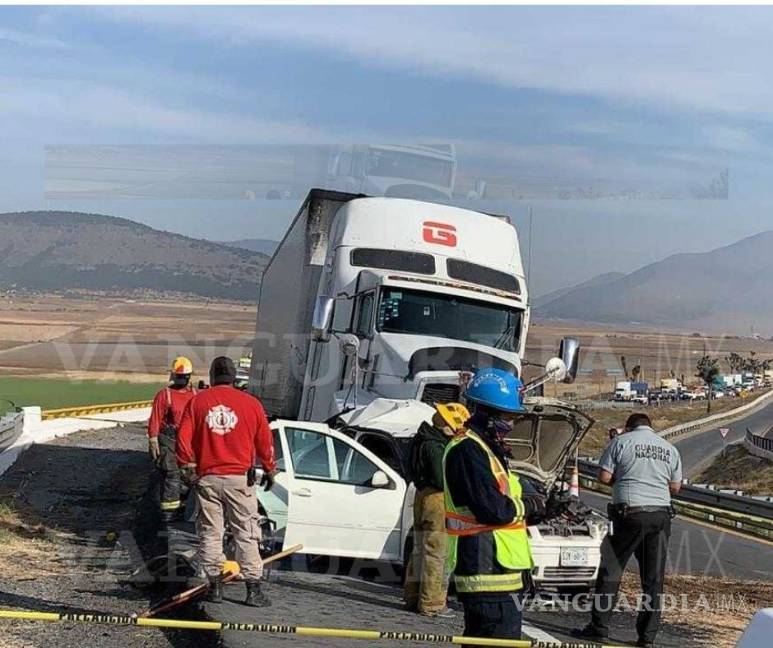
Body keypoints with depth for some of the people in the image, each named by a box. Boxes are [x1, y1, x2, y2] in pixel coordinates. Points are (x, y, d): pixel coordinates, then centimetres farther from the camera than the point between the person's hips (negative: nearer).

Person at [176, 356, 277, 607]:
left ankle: (214, 586, 13)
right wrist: (270, 470, 15)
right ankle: (253, 589, 2)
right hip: (240, 478, -1)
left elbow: (183, 439, -1)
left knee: (210, 532, 10)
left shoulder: (197, 401, 2)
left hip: (207, 477, 1)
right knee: (246, 534, 3)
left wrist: (188, 468, 11)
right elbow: (265, 441, 3)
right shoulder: (250, 403, 0)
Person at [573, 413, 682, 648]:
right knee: (653, 579, 8)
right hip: (661, 515, 4)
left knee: (610, 571, 5)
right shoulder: (670, 449, 14)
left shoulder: (621, 442, 1)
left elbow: (604, 476, -2)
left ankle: (599, 628, 5)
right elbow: (675, 487, 17)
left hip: (630, 513, -4)